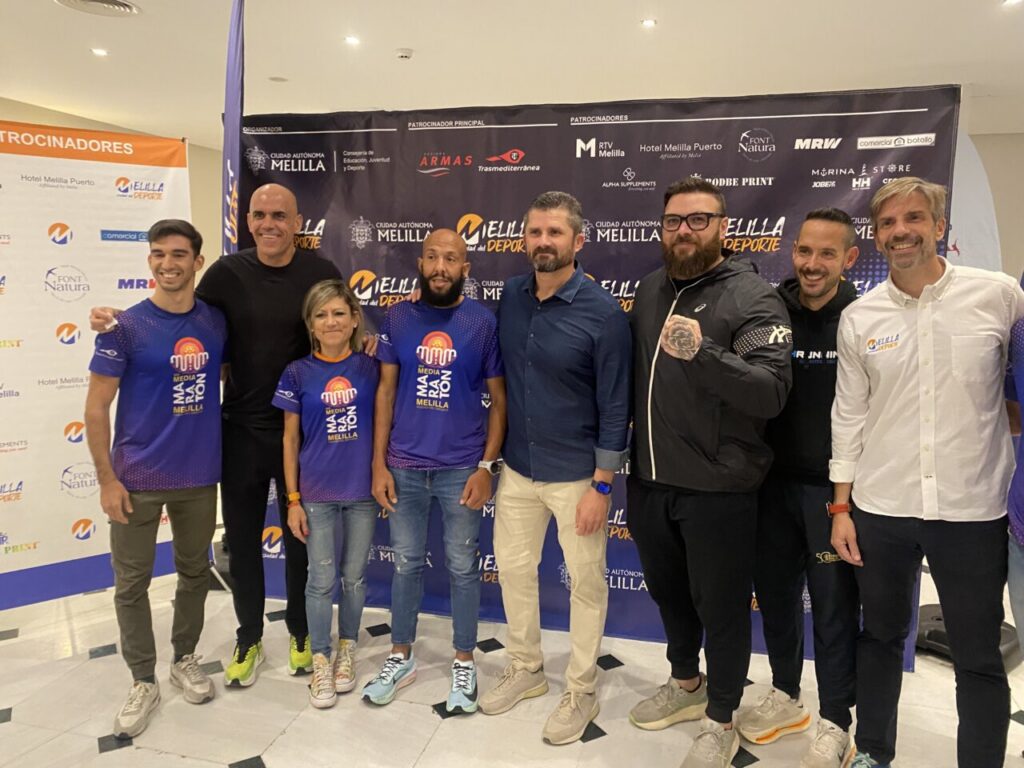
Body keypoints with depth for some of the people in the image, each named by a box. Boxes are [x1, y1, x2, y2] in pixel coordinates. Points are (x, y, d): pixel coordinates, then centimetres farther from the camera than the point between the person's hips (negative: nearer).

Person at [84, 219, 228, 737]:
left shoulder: (217, 322, -1)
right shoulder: (125, 326, -9)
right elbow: (96, 407, -7)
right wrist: (106, 479, -10)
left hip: (199, 475, 3)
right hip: (136, 479, -3)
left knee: (195, 572, 16)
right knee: (131, 583, 8)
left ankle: (185, 659, 37)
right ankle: (144, 681, 26)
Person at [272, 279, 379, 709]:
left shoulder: (370, 368, -3)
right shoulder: (298, 374, -4)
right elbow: (290, 440, 0)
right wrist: (292, 500, -1)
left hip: (363, 491, 1)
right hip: (316, 494, -1)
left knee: (354, 577, 13)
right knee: (322, 580, 7)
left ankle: (347, 651, 32)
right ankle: (320, 661, 24)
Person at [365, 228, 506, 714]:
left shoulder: (483, 322, -3)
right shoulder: (397, 318, 1)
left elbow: (499, 400, -1)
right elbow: (385, 392, 3)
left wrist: (487, 465, -8)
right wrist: (378, 464, -1)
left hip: (462, 468, -1)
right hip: (404, 467, 2)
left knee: (462, 567, 10)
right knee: (406, 564, 14)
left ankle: (464, 664, 28)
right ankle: (401, 657, 32)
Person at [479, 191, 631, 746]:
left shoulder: (603, 312, -15)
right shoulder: (511, 296, -1)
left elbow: (615, 407, -13)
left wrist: (601, 486, -13)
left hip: (576, 474, -5)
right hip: (517, 468, 5)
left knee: (586, 583, 10)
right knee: (512, 568, 17)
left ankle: (581, 691, 31)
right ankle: (526, 669, 39)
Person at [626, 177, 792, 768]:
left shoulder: (753, 298, -13)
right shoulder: (651, 289, 8)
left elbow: (772, 392, -25)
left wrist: (702, 353, -39)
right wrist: (622, 451, 13)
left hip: (717, 486, -6)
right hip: (649, 479, 6)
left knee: (721, 606, 10)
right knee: (668, 591, 23)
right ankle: (686, 684, 48)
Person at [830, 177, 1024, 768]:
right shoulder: (859, 317, 1)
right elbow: (850, 415, 4)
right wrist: (841, 507, 4)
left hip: (973, 510, -2)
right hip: (880, 510, 2)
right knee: (881, 638, 18)